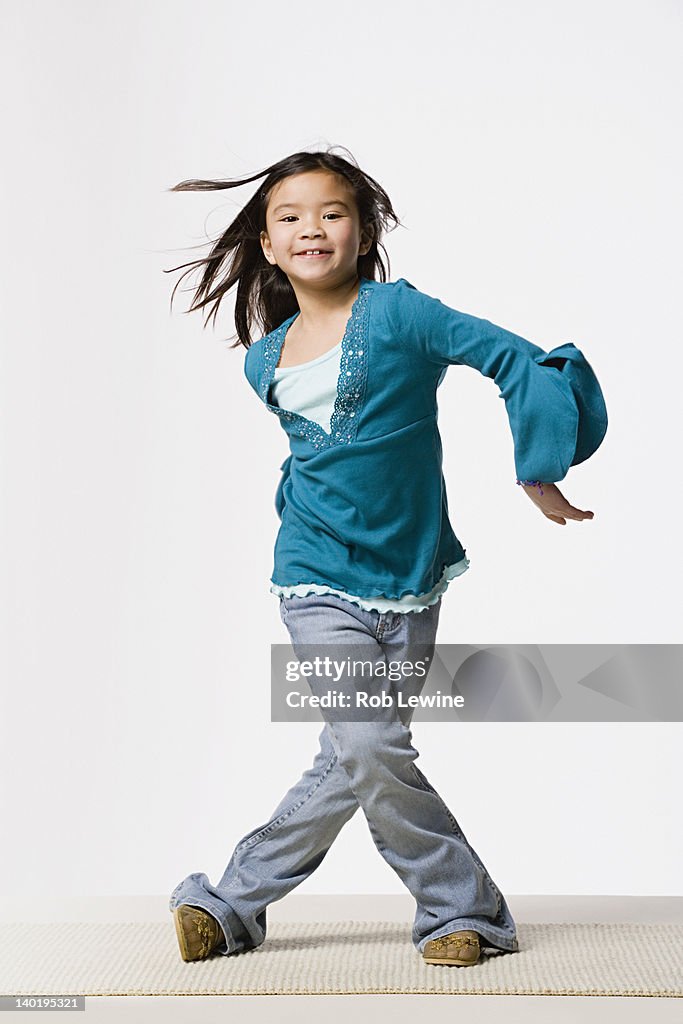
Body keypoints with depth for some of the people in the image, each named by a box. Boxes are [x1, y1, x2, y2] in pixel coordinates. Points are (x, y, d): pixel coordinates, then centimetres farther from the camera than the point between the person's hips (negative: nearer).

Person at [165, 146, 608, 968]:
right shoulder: (263, 359, 7)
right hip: (320, 577, 1)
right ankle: (465, 911, 8)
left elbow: (515, 359, -7)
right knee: (372, 751, -11)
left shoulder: (397, 311, -6)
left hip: (409, 576, -1)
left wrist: (537, 469, -9)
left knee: (350, 765, 4)